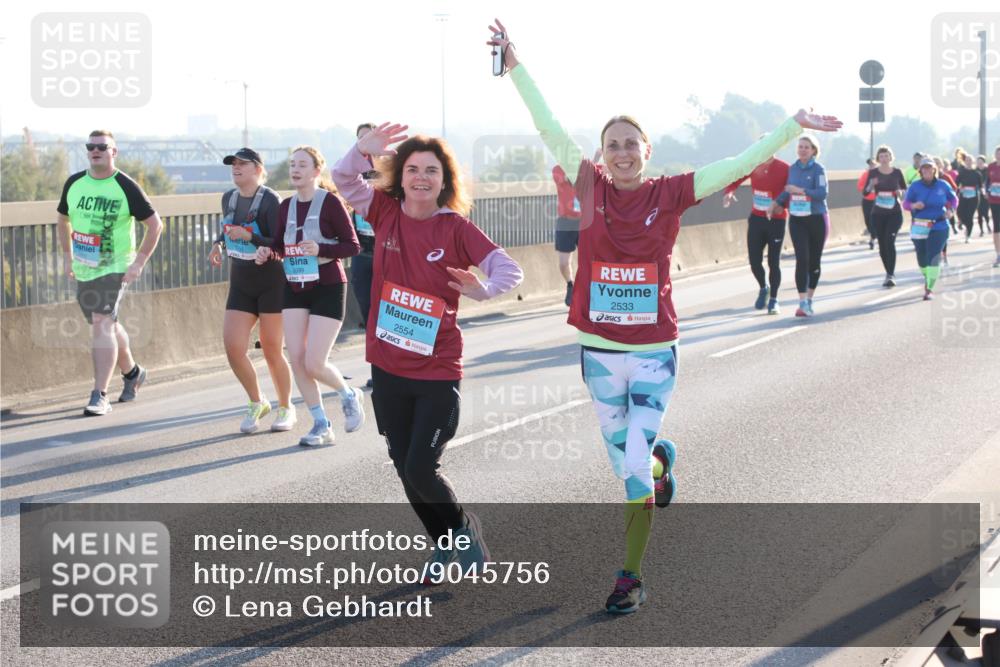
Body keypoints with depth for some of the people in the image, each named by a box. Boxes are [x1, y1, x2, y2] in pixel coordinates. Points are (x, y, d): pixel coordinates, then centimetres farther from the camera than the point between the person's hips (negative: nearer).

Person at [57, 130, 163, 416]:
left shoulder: (126, 187, -11)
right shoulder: (74, 183, 4)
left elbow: (155, 225, -6)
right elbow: (63, 219, 20)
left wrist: (139, 262, -11)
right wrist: (67, 256, 14)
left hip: (115, 268, -6)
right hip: (83, 270, 6)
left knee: (102, 324, -18)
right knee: (107, 326, 18)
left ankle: (100, 396, -19)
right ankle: (132, 373, 42)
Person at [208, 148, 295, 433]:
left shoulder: (269, 201, -16)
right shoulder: (228, 198, 5)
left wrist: (249, 237, -29)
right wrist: (218, 244, 8)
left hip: (272, 284, -6)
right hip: (240, 284, 6)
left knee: (272, 351, 1)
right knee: (233, 347, -4)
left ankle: (286, 408, 22)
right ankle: (257, 403, 17)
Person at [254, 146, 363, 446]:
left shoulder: (330, 202, -11)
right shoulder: (286, 206, 6)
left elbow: (353, 246, -11)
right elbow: (279, 246, 16)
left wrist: (320, 249, -25)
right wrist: (267, 253, -6)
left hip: (328, 289, -6)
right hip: (294, 289, 6)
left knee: (314, 364, -9)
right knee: (296, 360, -1)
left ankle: (349, 395, 22)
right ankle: (321, 425, 11)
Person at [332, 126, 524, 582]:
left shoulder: (455, 228, -10)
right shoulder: (386, 211, -1)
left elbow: (510, 269, -16)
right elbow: (344, 180, -2)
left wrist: (484, 290, -38)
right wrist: (363, 150, -23)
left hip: (438, 373, -4)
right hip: (388, 368, 4)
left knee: (421, 470, -9)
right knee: (405, 468, 12)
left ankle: (464, 529, 21)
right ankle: (444, 544, 34)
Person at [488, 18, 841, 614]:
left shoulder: (670, 194, -5)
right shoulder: (593, 188, -1)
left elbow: (741, 163, -6)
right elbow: (551, 128, 0)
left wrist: (794, 126, -10)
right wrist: (515, 66, -1)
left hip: (655, 353, -2)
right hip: (599, 351, 2)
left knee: (634, 466, -5)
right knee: (624, 458, 17)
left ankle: (632, 577, 9)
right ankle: (661, 460, 54)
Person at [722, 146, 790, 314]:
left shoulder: (784, 168, -11)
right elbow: (735, 179, 5)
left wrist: (781, 205, -32)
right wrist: (728, 192, -16)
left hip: (776, 220, -3)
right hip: (756, 218, 4)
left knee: (773, 262, -1)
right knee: (754, 261, 3)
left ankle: (773, 300, 13)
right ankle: (763, 288, 32)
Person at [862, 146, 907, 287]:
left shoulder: (897, 172, 1)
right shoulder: (873, 173, 1)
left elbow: (906, 189, 11)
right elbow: (865, 191, -3)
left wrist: (901, 192, -11)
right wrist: (871, 185, -23)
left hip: (895, 213, -2)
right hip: (878, 213, 2)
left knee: (889, 241, -18)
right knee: (882, 244, 7)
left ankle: (891, 275, -21)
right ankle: (889, 273, 24)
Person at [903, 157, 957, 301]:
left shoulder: (942, 185, 2)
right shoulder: (915, 186, -1)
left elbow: (953, 199, 15)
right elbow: (905, 203, -3)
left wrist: (949, 209, -3)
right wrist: (914, 205, -24)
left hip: (939, 227, -1)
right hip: (919, 227, 1)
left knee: (933, 257, -13)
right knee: (922, 258, 11)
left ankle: (929, 289, -11)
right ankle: (927, 277, 43)